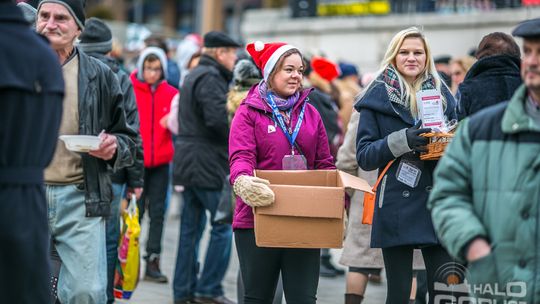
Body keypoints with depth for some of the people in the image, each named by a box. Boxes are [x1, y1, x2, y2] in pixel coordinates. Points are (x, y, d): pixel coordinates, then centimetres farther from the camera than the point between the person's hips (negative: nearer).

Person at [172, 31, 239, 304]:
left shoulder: (194, 76, 20)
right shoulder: (210, 78, -13)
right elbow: (219, 119, -23)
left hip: (187, 164, 10)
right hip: (207, 163, -10)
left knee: (191, 228, 11)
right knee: (224, 224, -4)